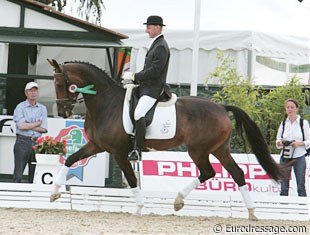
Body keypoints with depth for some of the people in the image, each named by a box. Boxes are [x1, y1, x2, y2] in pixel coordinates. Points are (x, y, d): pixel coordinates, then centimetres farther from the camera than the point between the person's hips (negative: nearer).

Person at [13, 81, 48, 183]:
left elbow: (44, 129, 2)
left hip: (37, 143, 3)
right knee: (18, 174, -5)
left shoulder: (42, 108, 12)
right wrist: (37, 123, -3)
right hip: (23, 141, -3)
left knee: (34, 175, 3)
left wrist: (28, 125, -7)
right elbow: (21, 125, -12)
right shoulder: (20, 107, 2)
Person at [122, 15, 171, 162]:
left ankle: (137, 151, -32)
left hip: (154, 88, -12)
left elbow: (154, 71, -21)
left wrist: (135, 77, -16)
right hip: (146, 86, 12)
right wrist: (133, 77, 10)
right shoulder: (155, 44, 19)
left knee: (138, 113, -29)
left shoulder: (161, 47, -14)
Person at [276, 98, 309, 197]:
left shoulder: (304, 123, 1)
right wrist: (280, 143, -10)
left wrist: (299, 143, -18)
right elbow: (278, 140, 13)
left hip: (299, 157, -3)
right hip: (285, 157, 3)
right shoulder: (283, 123, 9)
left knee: (301, 186, -2)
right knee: (284, 186, 3)